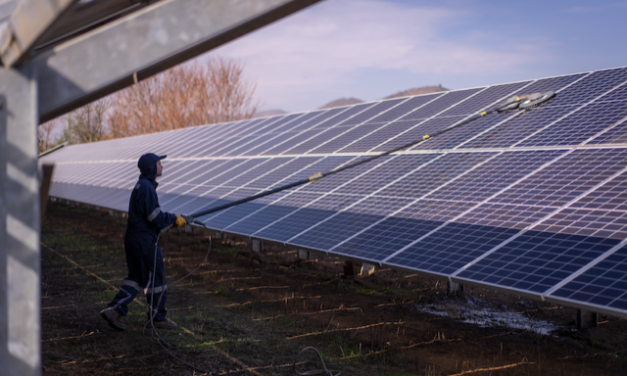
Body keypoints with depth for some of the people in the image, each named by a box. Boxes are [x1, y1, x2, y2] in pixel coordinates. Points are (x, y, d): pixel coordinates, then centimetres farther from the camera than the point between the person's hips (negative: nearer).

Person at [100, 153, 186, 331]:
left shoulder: (141, 186, 13)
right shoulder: (147, 188, -19)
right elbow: (156, 219, -22)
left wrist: (171, 219, 12)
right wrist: (174, 219, -7)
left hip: (133, 239, 10)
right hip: (145, 241, -10)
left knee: (136, 277, 16)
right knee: (155, 279, 4)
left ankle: (114, 309, 9)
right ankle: (158, 317, 17)